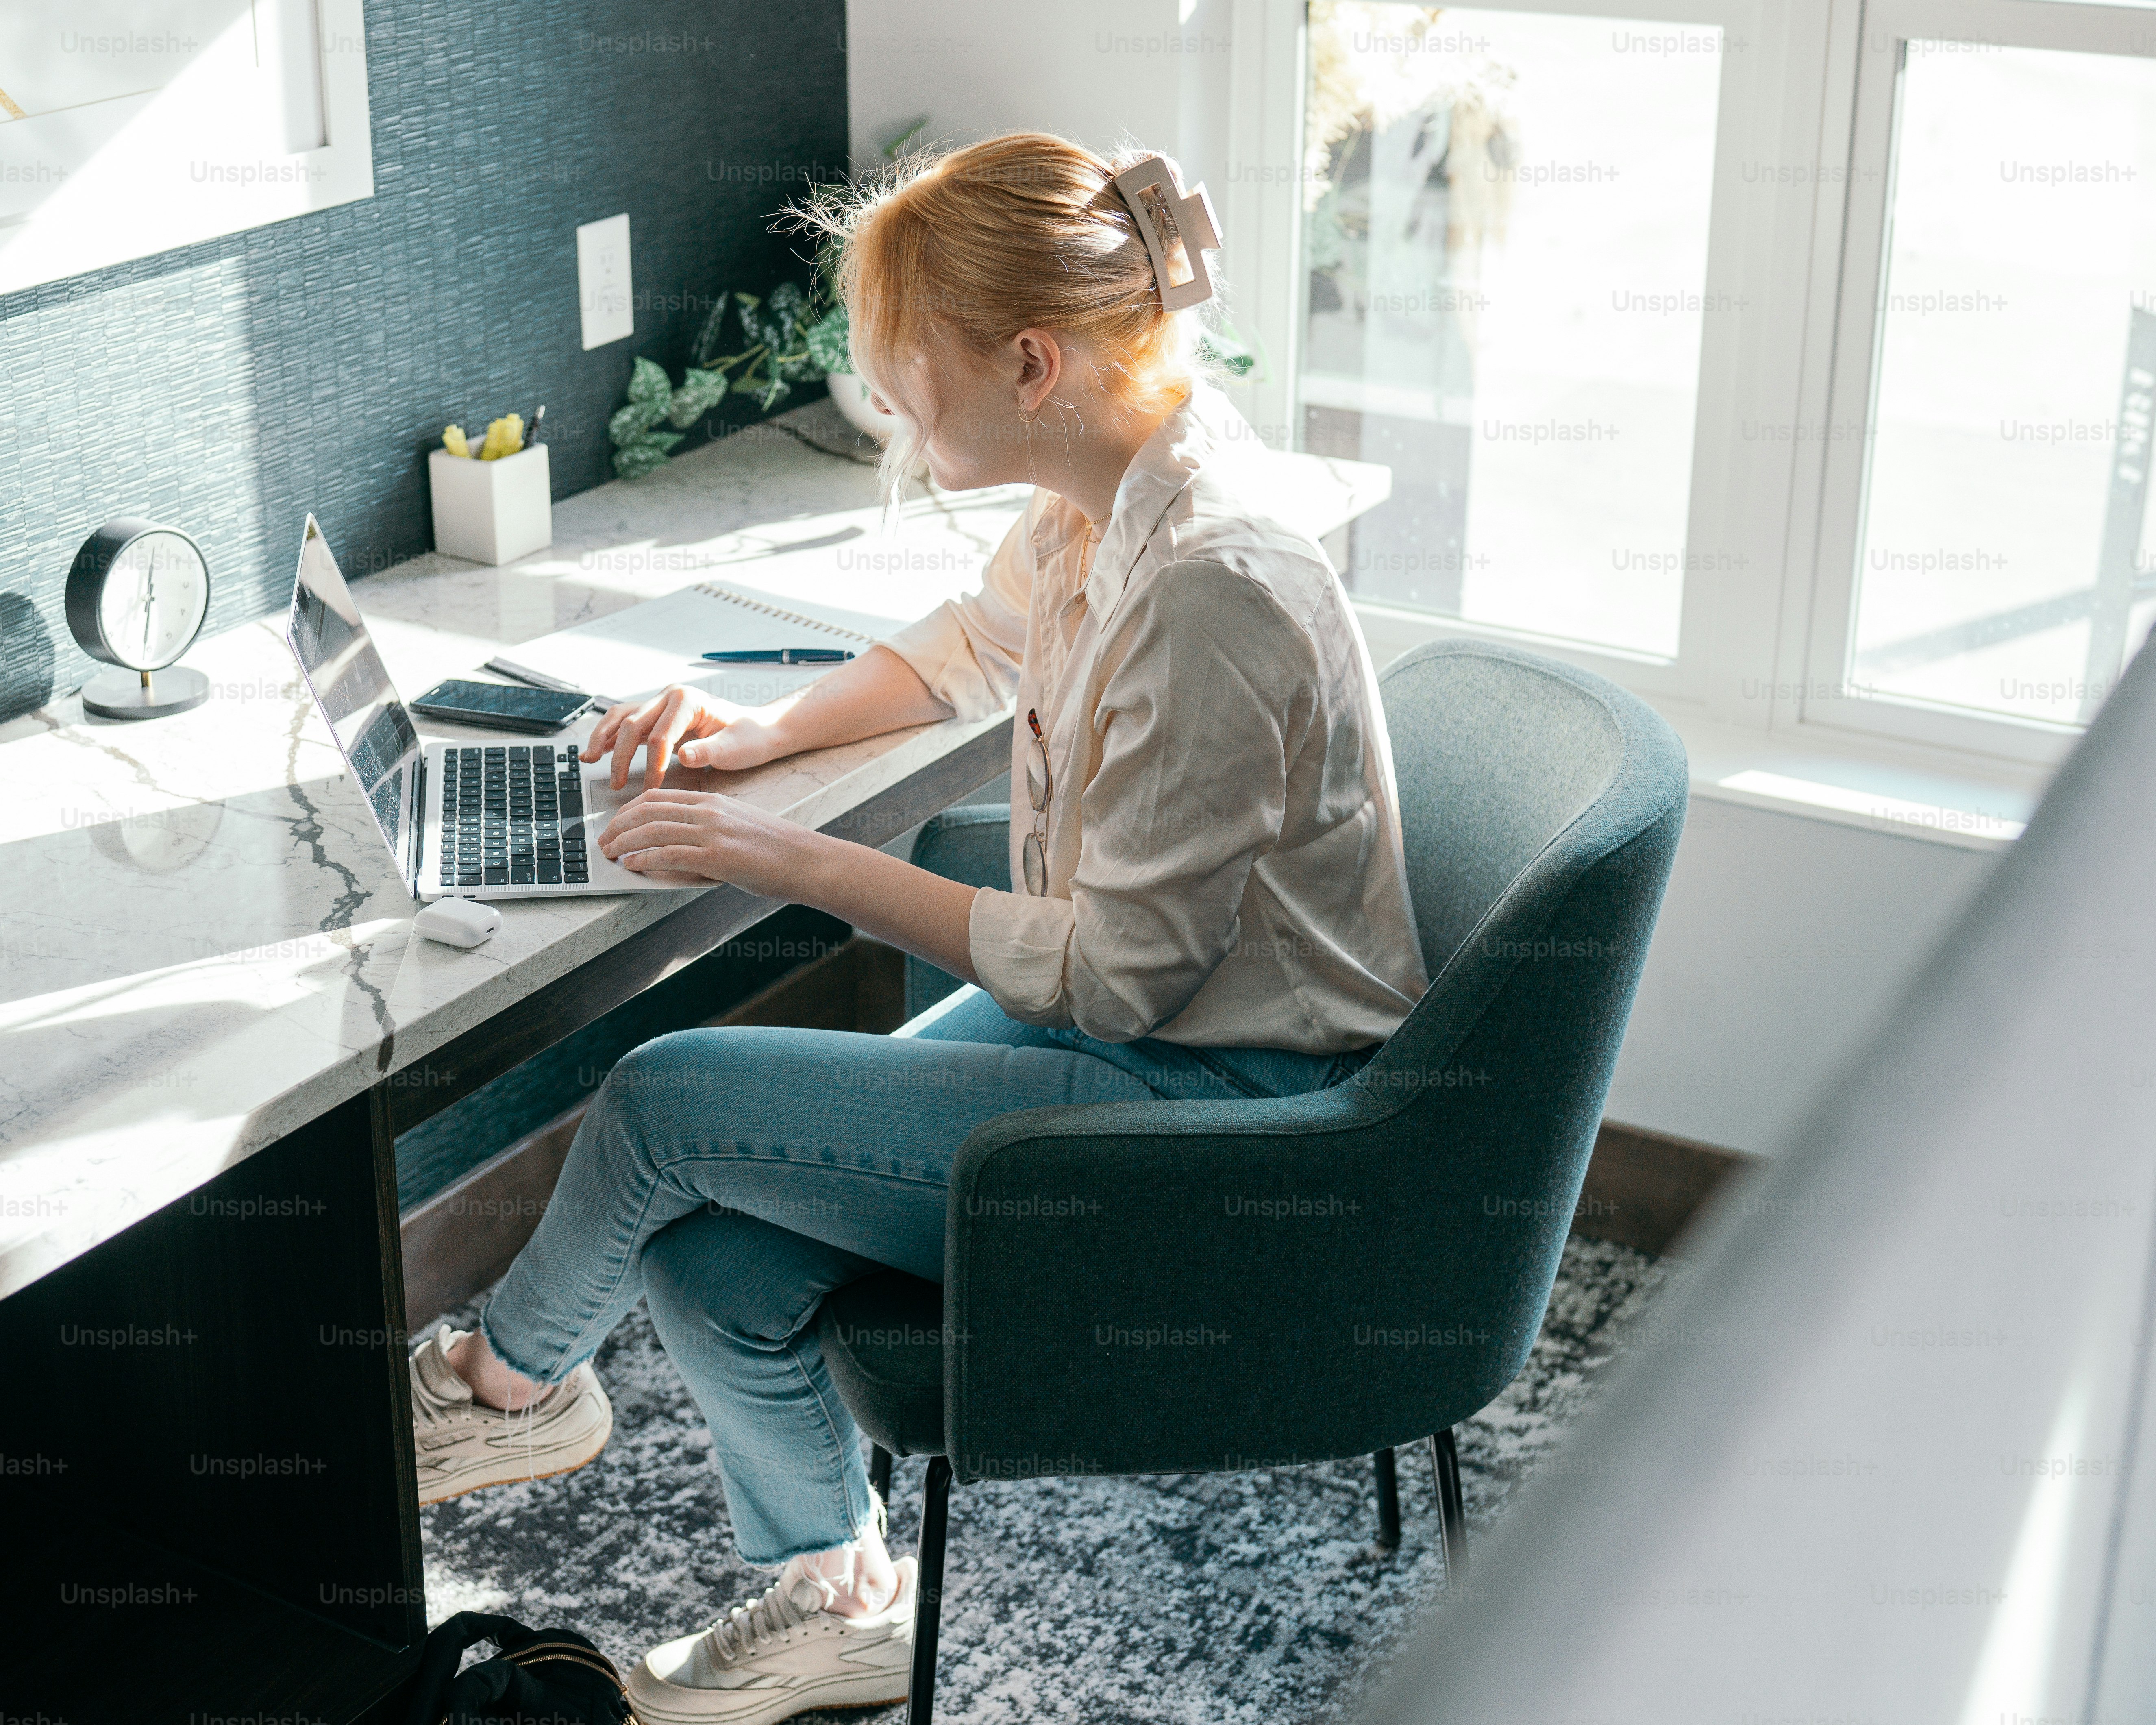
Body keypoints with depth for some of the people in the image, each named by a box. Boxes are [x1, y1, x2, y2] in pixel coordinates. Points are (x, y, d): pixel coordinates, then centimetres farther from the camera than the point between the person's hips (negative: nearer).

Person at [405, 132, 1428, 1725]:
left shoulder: (1214, 591, -29)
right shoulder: (1105, 494, -1)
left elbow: (1111, 976, -23)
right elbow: (974, 647, 21)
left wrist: (803, 863, -18)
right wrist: (773, 731, 4)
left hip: (1216, 1111, -9)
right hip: (1134, 1010, 9)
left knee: (668, 1103, -12)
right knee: (709, 1248, -2)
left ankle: (515, 1381, 20)